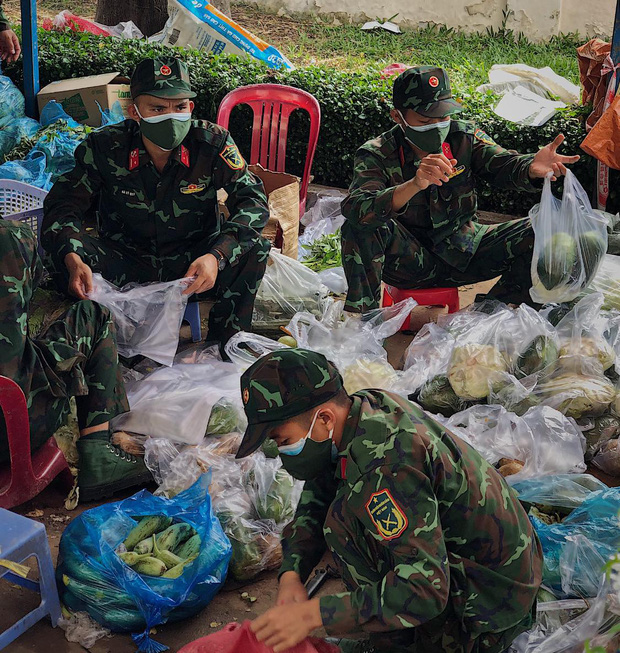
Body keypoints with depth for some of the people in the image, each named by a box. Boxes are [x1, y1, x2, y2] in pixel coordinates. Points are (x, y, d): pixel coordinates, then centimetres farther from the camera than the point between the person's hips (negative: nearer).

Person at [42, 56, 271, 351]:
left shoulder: (212, 143, -16)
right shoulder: (106, 147, -15)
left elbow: (252, 199, -19)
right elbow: (64, 203, -13)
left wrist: (216, 256, -37)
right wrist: (73, 260, -35)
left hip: (193, 263, 0)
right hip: (126, 265, 0)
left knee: (253, 248, -27)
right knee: (64, 249, -27)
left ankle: (226, 348, -12)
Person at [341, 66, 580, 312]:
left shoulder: (464, 137, -3)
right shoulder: (376, 155, -13)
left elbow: (501, 164, -20)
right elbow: (354, 209, -33)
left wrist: (532, 168, -46)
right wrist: (414, 185, -50)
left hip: (462, 252, 4)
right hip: (409, 260, -3)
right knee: (360, 226, -31)